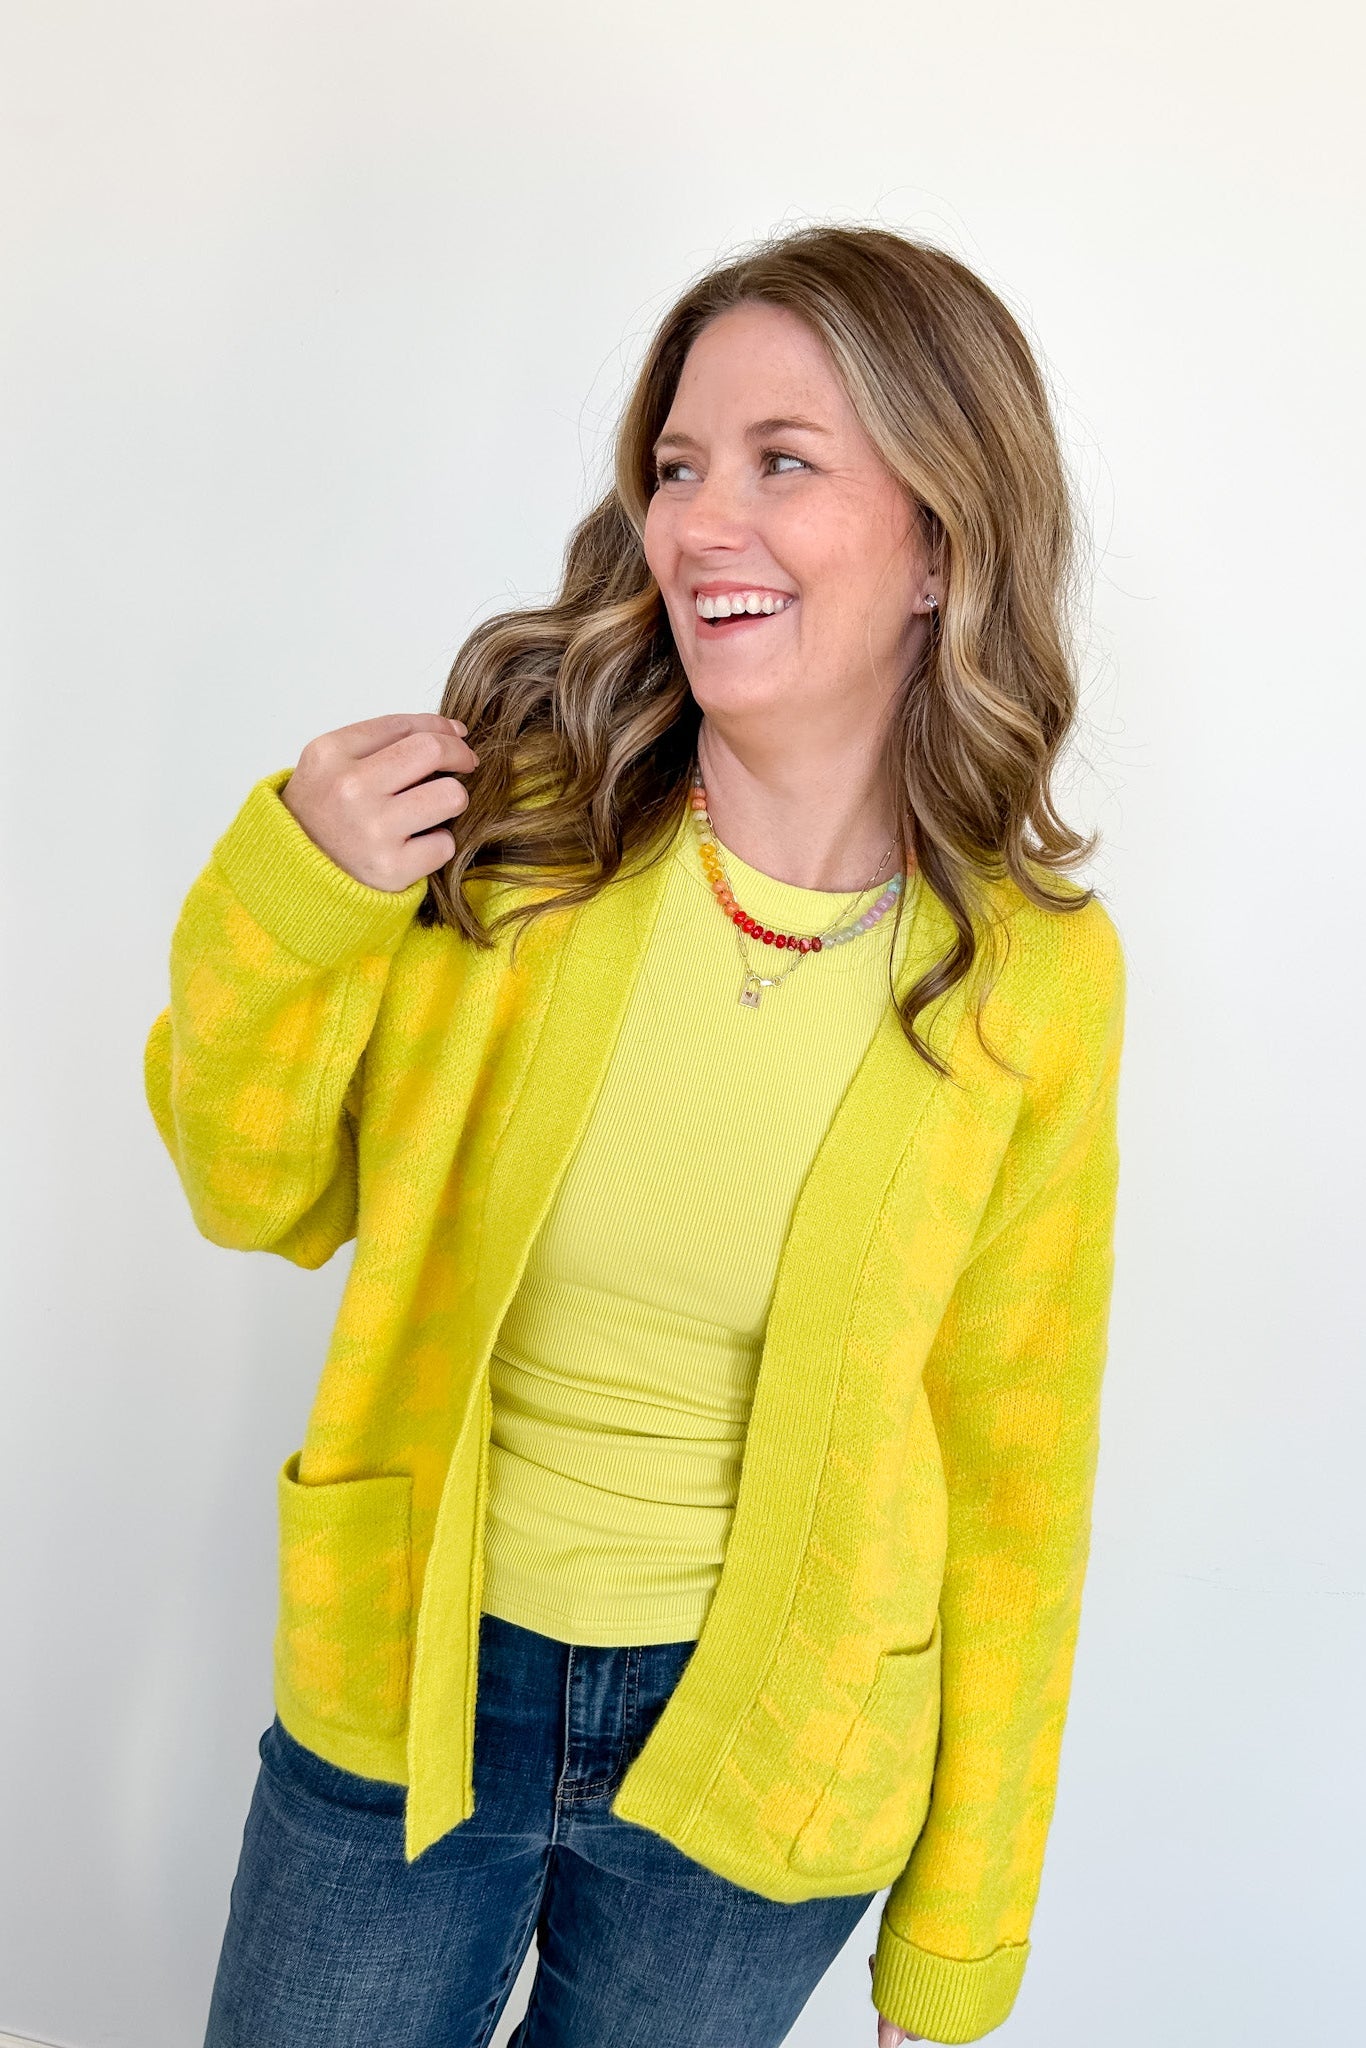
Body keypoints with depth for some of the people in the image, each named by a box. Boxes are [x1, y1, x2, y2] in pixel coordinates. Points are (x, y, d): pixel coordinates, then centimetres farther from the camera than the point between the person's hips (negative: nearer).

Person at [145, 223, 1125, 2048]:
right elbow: (267, 1199, -1)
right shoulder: (502, 819, -13)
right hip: (406, 1684, 1)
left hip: (765, 1759, 0)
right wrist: (277, 906, -20)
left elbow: (1013, 1476, -6)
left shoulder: (1035, 979, -14)